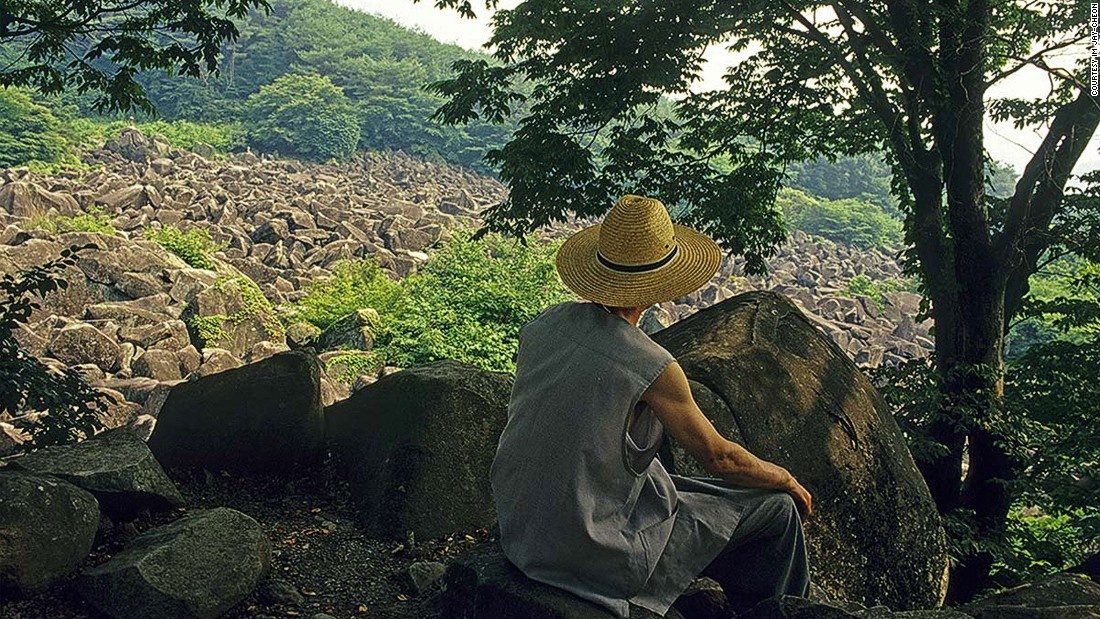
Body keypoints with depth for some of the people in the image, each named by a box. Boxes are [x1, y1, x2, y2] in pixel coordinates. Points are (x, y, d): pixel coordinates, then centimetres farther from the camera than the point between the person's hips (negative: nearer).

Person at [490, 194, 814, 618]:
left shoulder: (543, 324, -4)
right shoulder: (651, 367, -23)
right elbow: (717, 457, -10)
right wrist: (786, 479, 11)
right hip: (599, 554, -7)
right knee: (777, 508, 5)